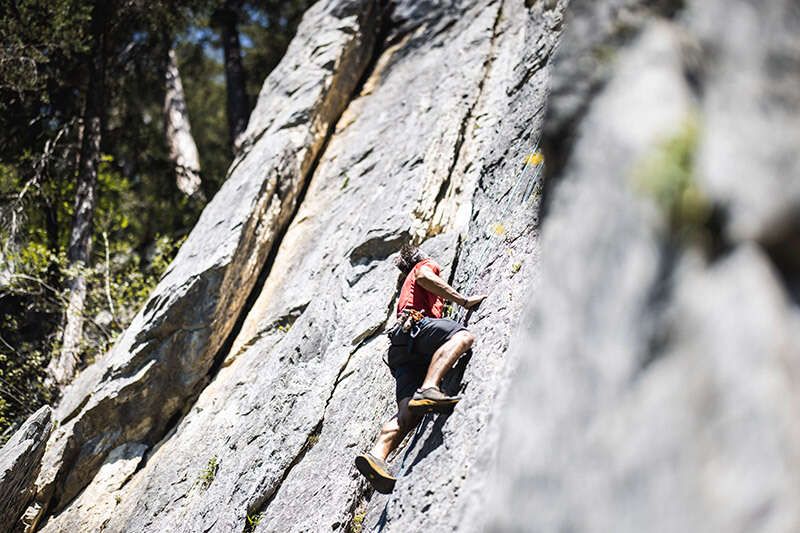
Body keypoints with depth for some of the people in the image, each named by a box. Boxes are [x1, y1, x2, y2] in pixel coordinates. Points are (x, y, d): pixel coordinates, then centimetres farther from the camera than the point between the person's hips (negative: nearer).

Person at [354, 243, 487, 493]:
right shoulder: (426, 265, 23)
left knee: (409, 412, -15)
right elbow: (423, 277, -1)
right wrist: (463, 300, -2)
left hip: (401, 351, 7)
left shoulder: (406, 288, 45)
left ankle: (377, 454, -38)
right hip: (416, 325, -7)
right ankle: (428, 388, -55)